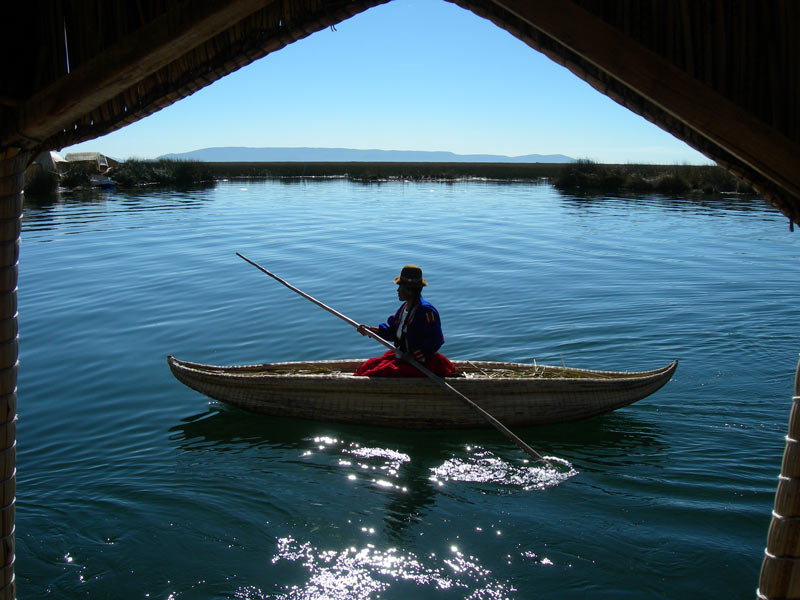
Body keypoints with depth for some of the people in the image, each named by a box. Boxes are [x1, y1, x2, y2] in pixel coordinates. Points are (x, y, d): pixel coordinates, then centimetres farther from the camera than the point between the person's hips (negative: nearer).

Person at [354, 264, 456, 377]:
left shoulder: (426, 311, -21)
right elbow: (392, 331, 16)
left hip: (419, 362, -9)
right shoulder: (405, 307, 9)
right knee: (368, 366, 2)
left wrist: (413, 355, -23)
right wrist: (371, 330, 5)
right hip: (402, 355, 9)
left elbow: (435, 340, -24)